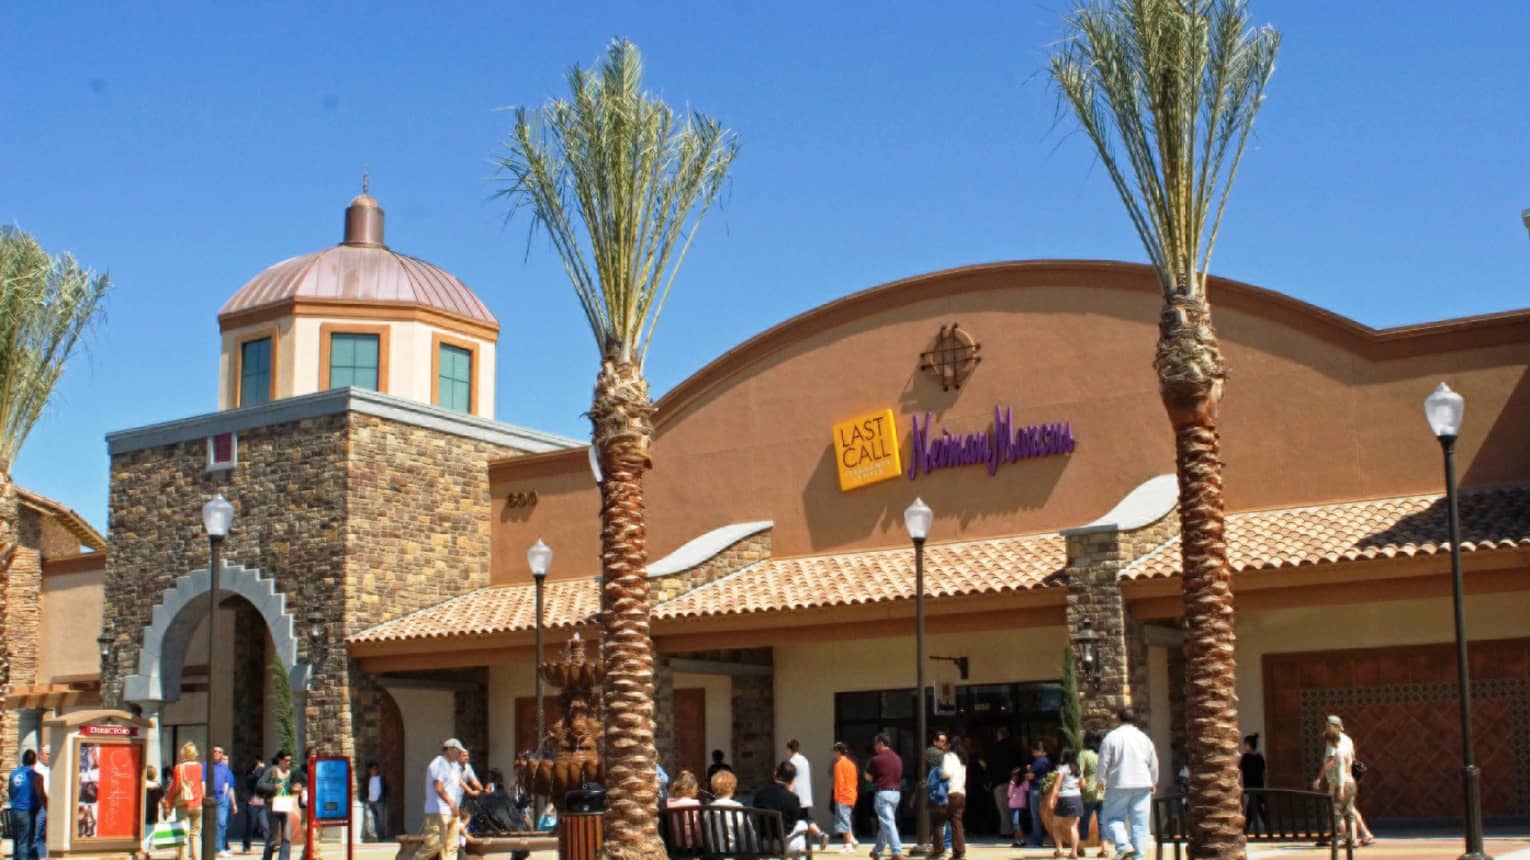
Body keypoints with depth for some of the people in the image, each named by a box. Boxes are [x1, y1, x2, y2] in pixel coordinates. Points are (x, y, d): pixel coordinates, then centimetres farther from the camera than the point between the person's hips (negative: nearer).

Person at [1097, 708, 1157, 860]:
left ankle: (1123, 846, -17)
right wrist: (1153, 783, 30)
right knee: (1140, 823, 5)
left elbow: (1103, 762, -4)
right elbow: (1153, 764, 15)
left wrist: (1100, 781, 11)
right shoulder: (1144, 738, 10)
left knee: (1113, 818, 5)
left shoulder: (1111, 737, -3)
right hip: (1142, 785, 3)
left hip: (1118, 786, -3)